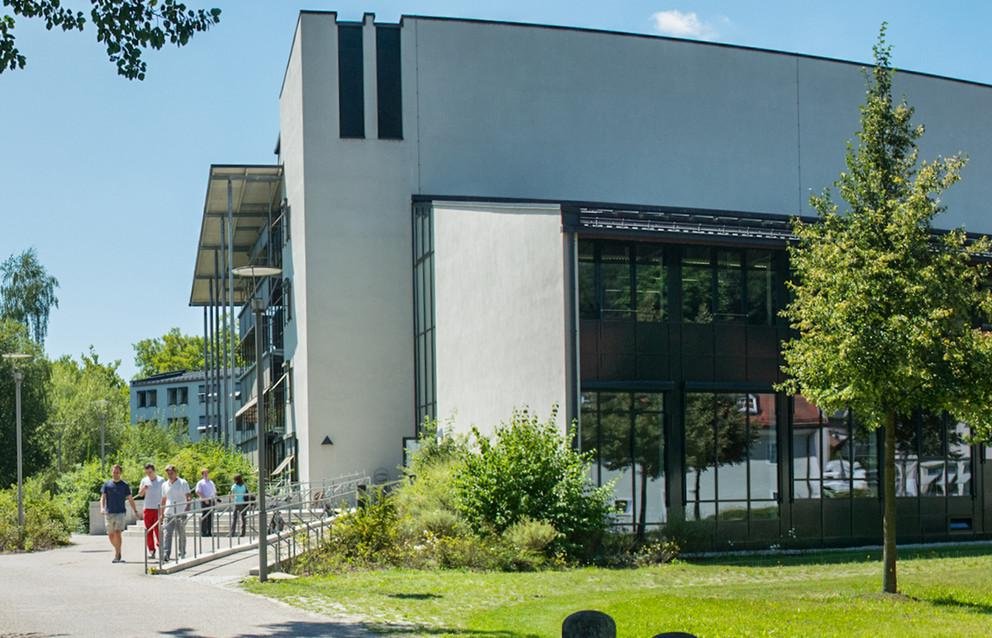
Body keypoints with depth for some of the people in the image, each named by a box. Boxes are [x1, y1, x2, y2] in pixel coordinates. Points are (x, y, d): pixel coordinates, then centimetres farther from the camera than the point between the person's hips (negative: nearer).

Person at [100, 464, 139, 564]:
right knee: (111, 536, 8)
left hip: (120, 513, -2)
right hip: (109, 513, 2)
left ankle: (117, 556, -13)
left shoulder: (124, 485, 6)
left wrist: (135, 511, 4)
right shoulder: (107, 485, 7)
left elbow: (130, 499, 9)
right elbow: (103, 497, 1)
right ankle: (118, 551, 30)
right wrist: (102, 508, -17)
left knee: (117, 533, -16)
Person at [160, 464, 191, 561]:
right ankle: (166, 554, -15)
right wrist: (161, 513, 16)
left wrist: (187, 507, -21)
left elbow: (188, 496, -6)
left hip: (181, 513, -3)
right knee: (167, 534, -9)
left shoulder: (183, 483, -1)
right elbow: (164, 500, 19)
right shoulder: (165, 485, 12)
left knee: (181, 534, 6)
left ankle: (181, 554, 16)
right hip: (169, 514, 3)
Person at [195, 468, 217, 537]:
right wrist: (205, 499, -17)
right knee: (205, 517, -9)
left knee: (211, 517, 5)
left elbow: (215, 492, 26)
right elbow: (198, 492, -10)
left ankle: (210, 532, 8)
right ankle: (203, 532, -8)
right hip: (204, 502, -6)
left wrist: (215, 499, 8)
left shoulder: (211, 483, 22)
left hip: (212, 501, 6)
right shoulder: (200, 483, 2)